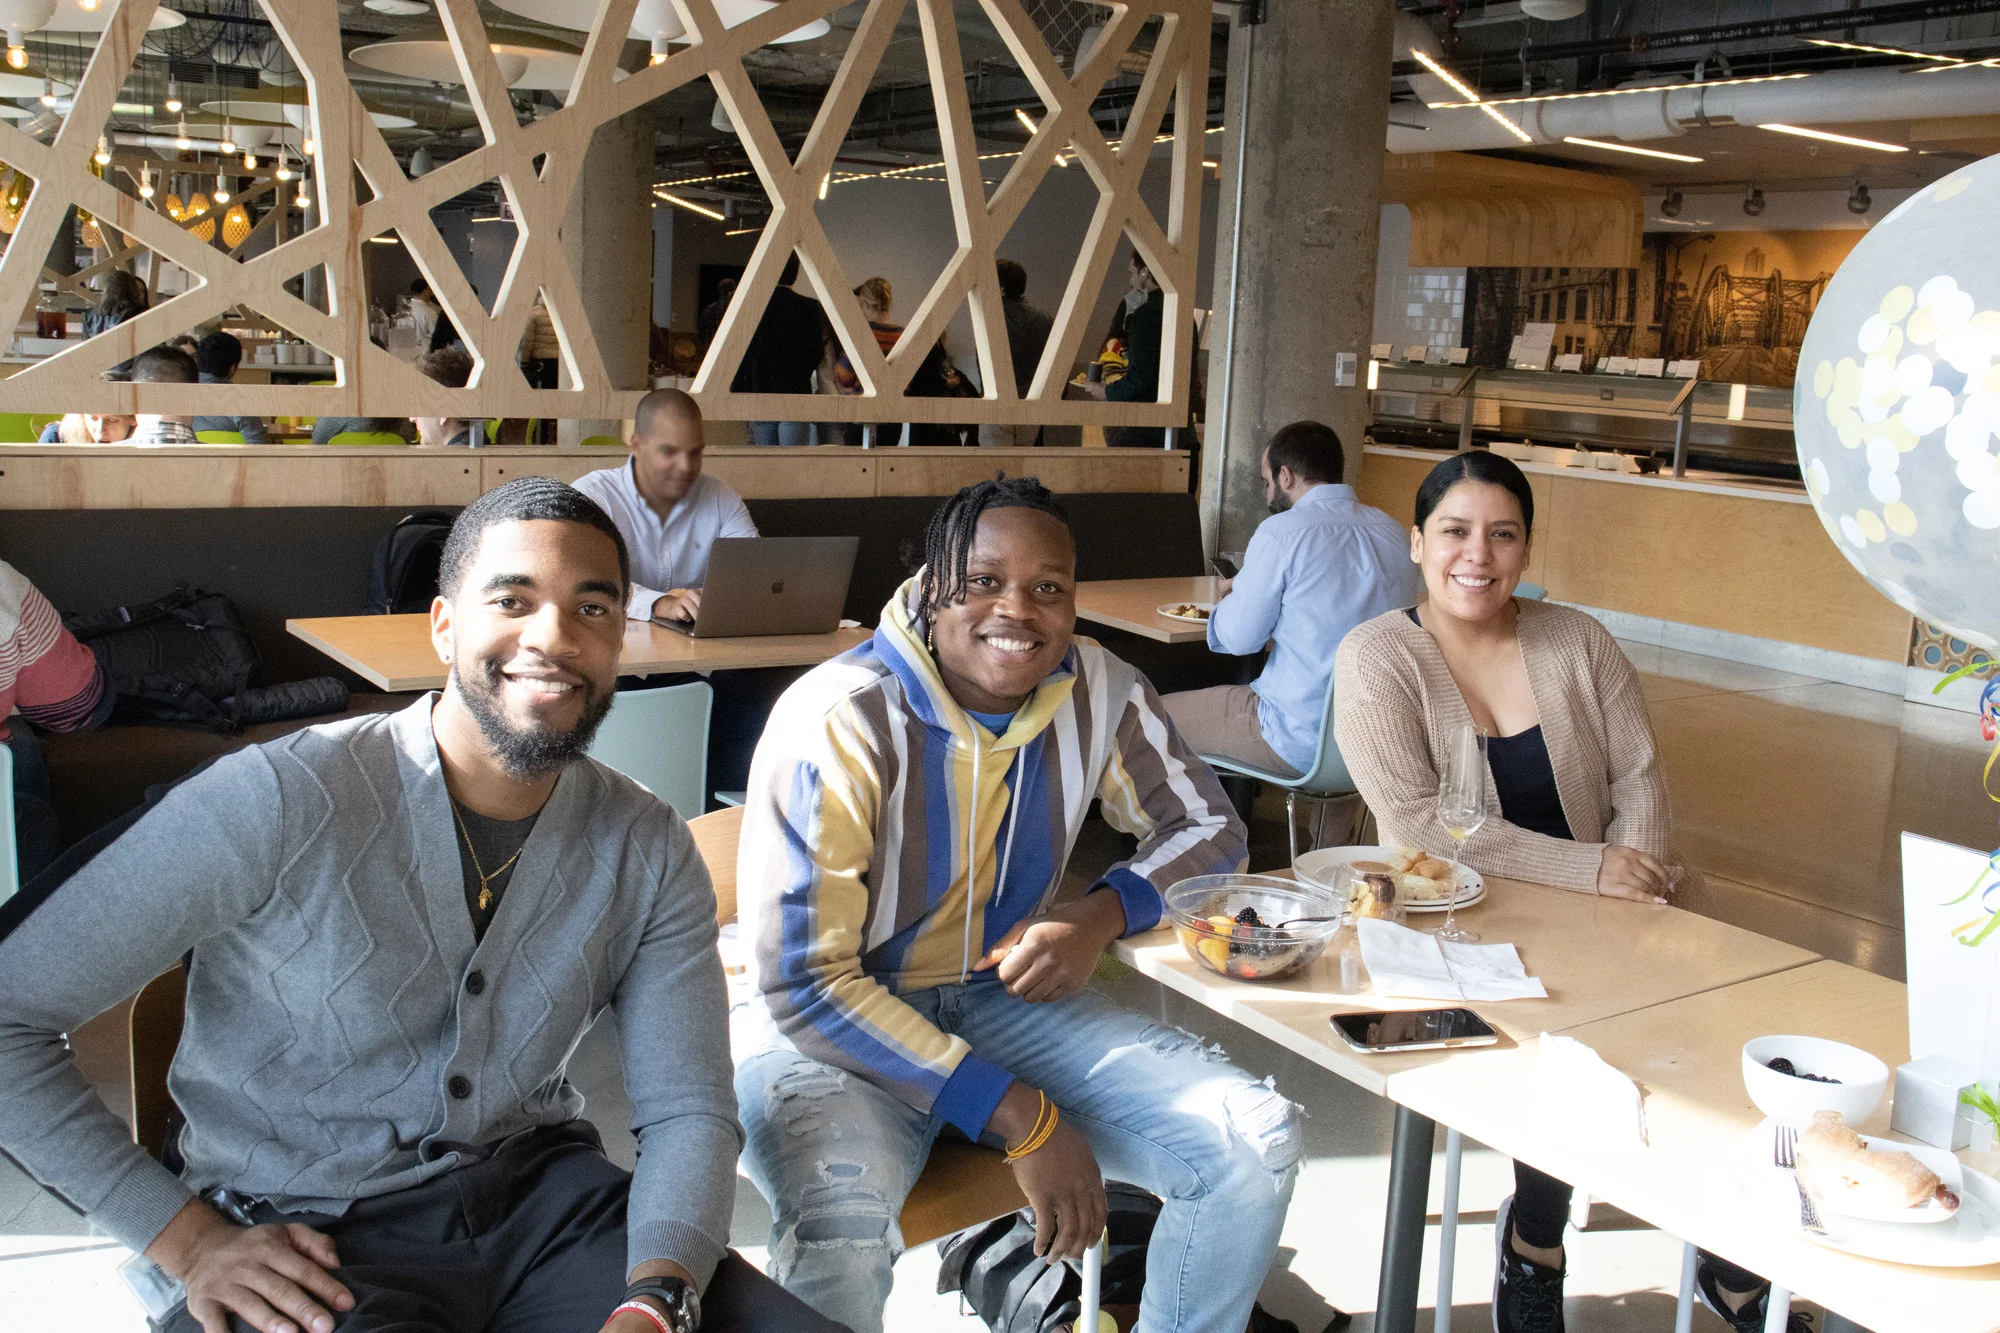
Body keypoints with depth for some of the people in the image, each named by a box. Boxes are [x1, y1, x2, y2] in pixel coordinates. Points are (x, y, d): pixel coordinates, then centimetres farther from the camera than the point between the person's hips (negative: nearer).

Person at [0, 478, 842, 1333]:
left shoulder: (649, 852, -1)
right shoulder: (279, 801, -15)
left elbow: (688, 1110, -2)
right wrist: (187, 1237, -13)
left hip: (540, 1182, 4)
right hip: (314, 1239, -3)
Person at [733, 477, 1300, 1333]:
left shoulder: (1100, 693, -5)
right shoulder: (837, 724, -21)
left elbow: (1208, 828, 9)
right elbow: (805, 986, -21)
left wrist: (1102, 915, -14)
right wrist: (1022, 1119, -24)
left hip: (1004, 997, 5)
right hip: (826, 1029, -5)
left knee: (1257, 1143, -11)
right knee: (841, 1230, -37)